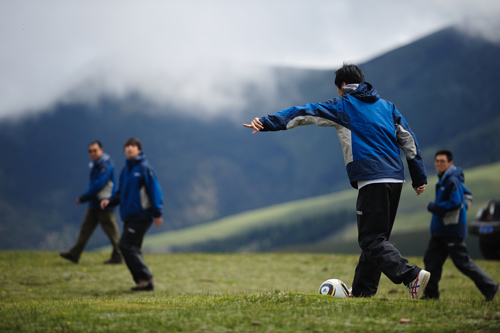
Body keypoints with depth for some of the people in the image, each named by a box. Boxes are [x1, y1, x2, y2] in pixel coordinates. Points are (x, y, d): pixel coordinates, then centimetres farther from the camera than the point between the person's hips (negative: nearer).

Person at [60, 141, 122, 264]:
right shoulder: (95, 165, 14)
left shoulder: (106, 166, -15)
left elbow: (98, 185, -21)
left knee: (111, 231, -3)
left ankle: (117, 256, 3)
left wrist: (83, 198, -16)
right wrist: (84, 198, 7)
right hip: (94, 204, 10)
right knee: (86, 228, 8)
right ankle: (74, 254, 10)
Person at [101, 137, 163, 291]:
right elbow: (121, 193, 21)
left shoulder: (144, 168, -8)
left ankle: (145, 277, -8)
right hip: (129, 216, 8)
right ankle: (145, 283, 13)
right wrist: (110, 201, 1)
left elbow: (154, 190, -12)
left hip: (141, 216, -8)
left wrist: (157, 213, -15)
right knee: (132, 248, 8)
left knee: (126, 245, -14)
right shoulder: (125, 170, 15)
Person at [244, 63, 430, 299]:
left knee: (371, 240, -6)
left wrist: (267, 123, -1)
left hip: (372, 180, -7)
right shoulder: (387, 106, 21)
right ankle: (362, 291, 16)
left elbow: (304, 113, 0)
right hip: (395, 178, 7)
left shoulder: (343, 106, 5)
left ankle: (411, 276, -23)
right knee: (374, 238, 14)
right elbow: (409, 139, 18)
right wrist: (419, 177, 20)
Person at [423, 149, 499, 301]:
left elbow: (455, 203, -23)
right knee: (431, 259, 6)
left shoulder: (452, 180, -16)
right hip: (440, 230, 10)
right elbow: (467, 195, 25)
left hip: (452, 229, -10)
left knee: (463, 262, -5)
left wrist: (433, 207, -15)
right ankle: (431, 294, 11)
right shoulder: (444, 179, 15)